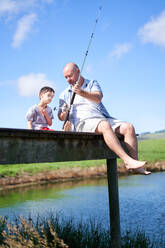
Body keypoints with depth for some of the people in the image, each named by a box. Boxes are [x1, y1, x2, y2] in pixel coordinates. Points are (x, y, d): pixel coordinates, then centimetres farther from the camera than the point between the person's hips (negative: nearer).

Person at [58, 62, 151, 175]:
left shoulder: (92, 83, 18)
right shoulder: (65, 94, 18)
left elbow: (98, 98, -5)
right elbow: (61, 117, 11)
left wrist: (82, 92, -24)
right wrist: (64, 112, -14)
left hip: (103, 118, 3)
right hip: (83, 122, -3)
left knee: (128, 127, -20)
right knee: (105, 126, -35)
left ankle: (134, 162, -23)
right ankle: (127, 160, -41)